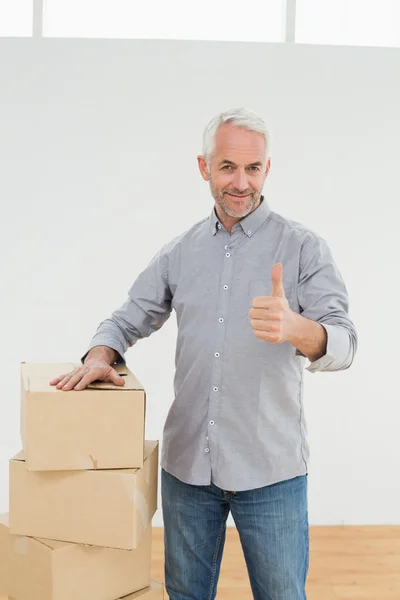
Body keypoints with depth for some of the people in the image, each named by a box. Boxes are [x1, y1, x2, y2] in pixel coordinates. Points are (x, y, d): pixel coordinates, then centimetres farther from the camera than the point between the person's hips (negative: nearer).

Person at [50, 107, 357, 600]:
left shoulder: (303, 247, -5)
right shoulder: (180, 251, 7)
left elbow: (343, 343, -16)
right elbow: (129, 319, 12)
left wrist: (296, 328, -39)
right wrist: (99, 356, -10)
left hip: (271, 468, -3)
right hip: (186, 462, 4)